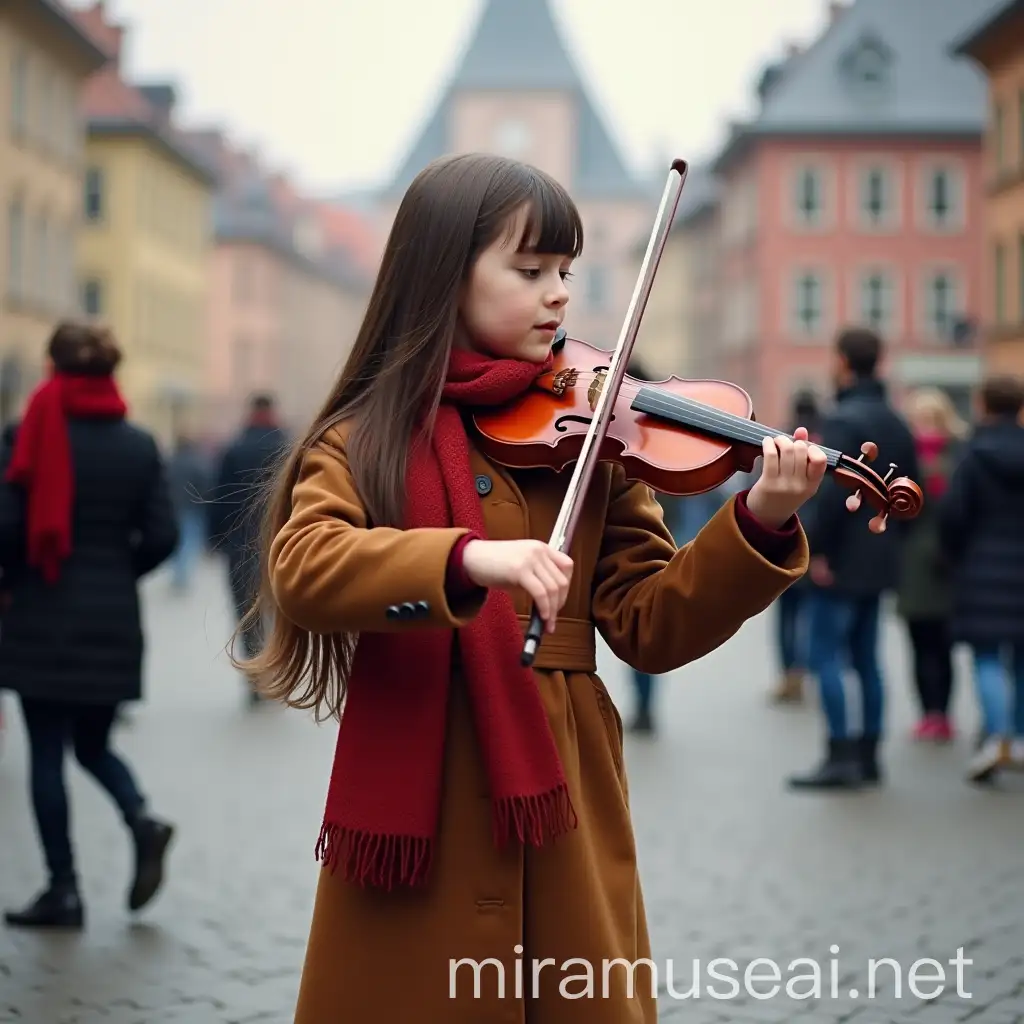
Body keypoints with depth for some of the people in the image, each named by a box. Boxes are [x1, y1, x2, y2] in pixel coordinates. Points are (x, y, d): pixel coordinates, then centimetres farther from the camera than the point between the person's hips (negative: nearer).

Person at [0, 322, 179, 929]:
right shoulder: (139, 445, 2)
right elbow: (162, 536, -1)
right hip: (115, 618, 3)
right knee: (93, 743, 19)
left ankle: (64, 890, 6)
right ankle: (142, 820, -8)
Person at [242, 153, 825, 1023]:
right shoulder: (368, 437, -1)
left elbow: (650, 628, 0)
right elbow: (301, 569, -20)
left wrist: (759, 528, -15)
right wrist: (468, 558, -34)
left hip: (562, 803, 2)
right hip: (415, 803, -2)